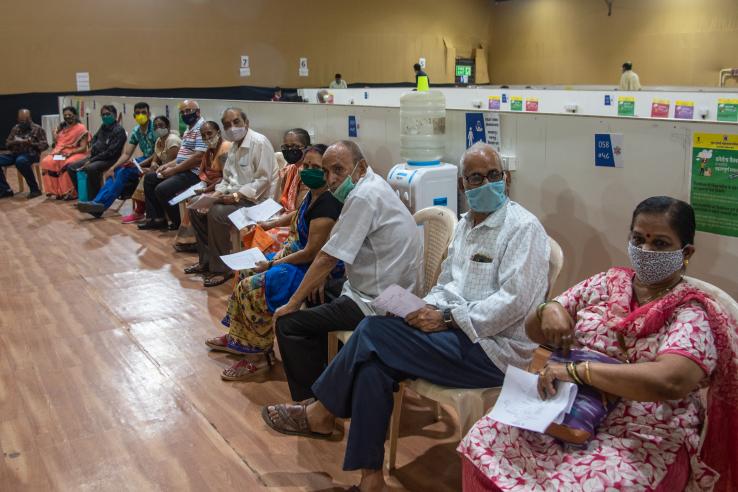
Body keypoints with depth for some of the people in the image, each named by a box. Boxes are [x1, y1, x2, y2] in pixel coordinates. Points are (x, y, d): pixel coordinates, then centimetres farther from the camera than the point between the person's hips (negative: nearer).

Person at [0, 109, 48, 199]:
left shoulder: (37, 129, 3)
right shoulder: (15, 129, 16)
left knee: (20, 161, -40)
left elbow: (44, 145, -4)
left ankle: (34, 189, -27)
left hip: (30, 153, -6)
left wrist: (31, 143, -22)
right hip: (15, 153, 6)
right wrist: (14, 142, -8)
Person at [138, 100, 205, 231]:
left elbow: (198, 157, -25)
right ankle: (157, 218, 10)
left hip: (193, 173, -11)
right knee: (149, 179, 13)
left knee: (162, 189, -24)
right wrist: (168, 165, 7)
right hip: (181, 170, 11)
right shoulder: (188, 130, 18)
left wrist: (173, 170, -19)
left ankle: (179, 223, -4)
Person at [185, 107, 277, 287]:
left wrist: (236, 196, -26)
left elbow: (263, 180, -21)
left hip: (256, 199, -9)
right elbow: (227, 178, 18)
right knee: (197, 209, 3)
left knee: (216, 213, -29)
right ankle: (206, 260, 13)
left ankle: (221, 268, -16)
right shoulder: (234, 146, 14)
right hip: (235, 195, 9)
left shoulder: (259, 142, -15)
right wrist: (215, 194, -2)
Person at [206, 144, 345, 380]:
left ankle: (259, 356, -3)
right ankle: (236, 337, 26)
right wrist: (281, 253, 4)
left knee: (252, 286, -17)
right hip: (299, 258, 11)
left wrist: (274, 263, -14)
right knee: (247, 273, 16)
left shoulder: (326, 204, -24)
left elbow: (311, 253, -24)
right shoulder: (312, 195, 6)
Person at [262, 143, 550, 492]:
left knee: (374, 330, -18)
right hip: (457, 333, 7)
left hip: (494, 348, -7)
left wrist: (448, 318, -18)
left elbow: (515, 301, -19)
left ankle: (320, 414, 2)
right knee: (373, 361, -17)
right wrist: (430, 309, -2)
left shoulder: (523, 228, -10)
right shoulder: (465, 225, 15)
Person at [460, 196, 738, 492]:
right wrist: (548, 310, -12)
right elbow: (533, 332, 12)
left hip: (643, 440, -4)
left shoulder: (691, 313, -8)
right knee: (485, 441, -16)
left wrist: (576, 370, -26)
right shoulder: (607, 283, 7)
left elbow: (670, 381, -28)